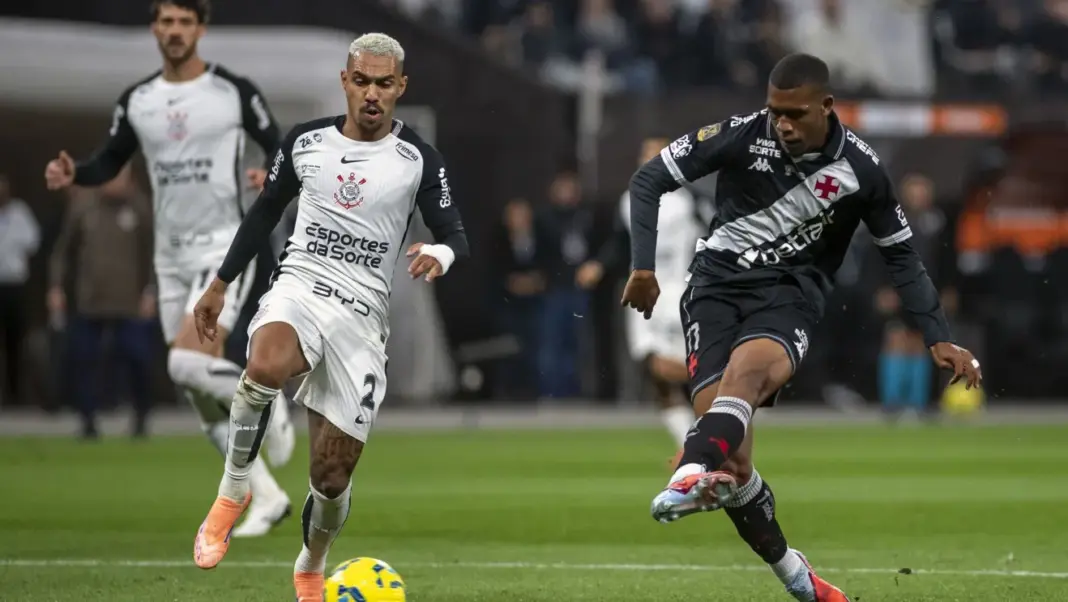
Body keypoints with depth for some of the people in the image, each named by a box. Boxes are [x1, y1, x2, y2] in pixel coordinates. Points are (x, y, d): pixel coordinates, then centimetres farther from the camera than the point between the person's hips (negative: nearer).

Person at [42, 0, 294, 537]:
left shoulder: (234, 91, -5)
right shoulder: (136, 101, 7)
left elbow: (279, 149, 1)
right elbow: (110, 163, 17)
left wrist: (274, 175, -22)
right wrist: (72, 174, -4)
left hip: (223, 245, -6)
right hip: (171, 255, 6)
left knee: (189, 363, -24)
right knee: (201, 394, 4)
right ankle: (267, 497, 14)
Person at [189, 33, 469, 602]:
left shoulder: (418, 159, -2)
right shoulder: (305, 141, 4)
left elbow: (455, 238, 0)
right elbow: (265, 211, 18)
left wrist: (439, 254, -25)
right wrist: (221, 283, 19)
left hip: (363, 313, 0)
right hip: (299, 287, 0)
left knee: (332, 474, 1)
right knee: (267, 366, -38)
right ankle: (232, 492, -16)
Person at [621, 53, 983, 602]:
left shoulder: (860, 169, -4)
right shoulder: (741, 136, -9)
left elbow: (901, 256, 9)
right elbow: (648, 181, -1)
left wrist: (938, 337, 3)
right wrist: (644, 265, -13)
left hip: (789, 295, 0)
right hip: (717, 283, 0)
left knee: (746, 368, -37)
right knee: (730, 456, -14)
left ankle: (691, 476, -60)